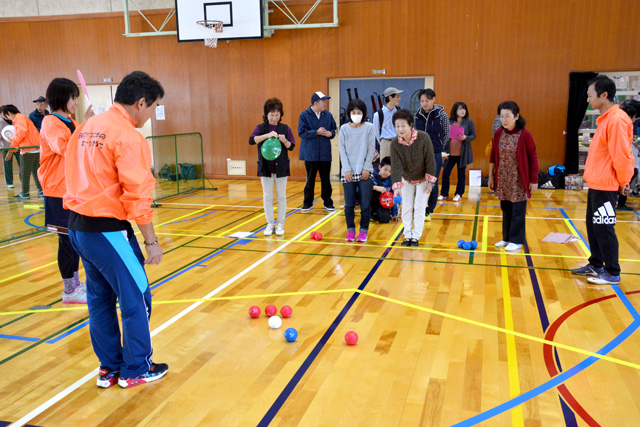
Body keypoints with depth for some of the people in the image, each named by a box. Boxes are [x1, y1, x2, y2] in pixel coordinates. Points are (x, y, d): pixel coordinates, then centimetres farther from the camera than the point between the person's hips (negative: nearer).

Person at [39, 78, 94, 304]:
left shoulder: (70, 122, 13)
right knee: (67, 240, -1)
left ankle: (75, 283, 24)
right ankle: (69, 291, 9)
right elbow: (66, 147, -29)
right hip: (59, 191, -8)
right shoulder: (50, 122, -12)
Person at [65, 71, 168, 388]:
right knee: (136, 298, 5)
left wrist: (83, 218, 17)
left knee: (100, 298, 17)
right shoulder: (128, 137, -16)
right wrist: (151, 241, -13)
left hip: (77, 226, 9)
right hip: (107, 230, -9)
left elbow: (76, 177, 13)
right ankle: (135, 370, 18)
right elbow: (136, 196, -19)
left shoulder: (87, 127, 10)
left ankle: (109, 368, 28)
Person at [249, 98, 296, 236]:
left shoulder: (285, 128, 1)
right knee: (267, 196, 5)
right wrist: (266, 135, -29)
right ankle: (270, 224, 16)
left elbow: (291, 147, 0)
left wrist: (284, 141, -20)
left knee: (281, 196, 5)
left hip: (281, 167, 0)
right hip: (265, 167, 0)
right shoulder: (261, 128, 0)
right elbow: (251, 140, -16)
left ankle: (280, 224, 16)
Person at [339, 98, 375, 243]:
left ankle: (363, 231, 13)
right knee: (349, 205, 4)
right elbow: (342, 150, 3)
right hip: (348, 172, 1)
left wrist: (366, 168, -7)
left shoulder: (369, 128, 2)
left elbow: (371, 149, 1)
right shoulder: (344, 129, 5)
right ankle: (350, 230, 17)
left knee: (365, 204, 1)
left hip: (365, 171, -1)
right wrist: (347, 169, -6)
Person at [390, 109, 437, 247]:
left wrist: (430, 181, -17)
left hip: (422, 179, -2)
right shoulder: (395, 144, -22)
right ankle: (407, 235, 19)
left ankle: (416, 237, 12)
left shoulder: (423, 138, -27)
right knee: (406, 208, 6)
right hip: (406, 179, 2)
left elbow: (430, 160, -19)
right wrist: (397, 186, -35)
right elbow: (396, 165, -24)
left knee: (419, 207, 1)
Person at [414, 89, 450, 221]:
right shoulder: (418, 115, 4)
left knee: (433, 184, 3)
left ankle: (429, 211, 17)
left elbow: (446, 135, 3)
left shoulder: (442, 115, -5)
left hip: (435, 155, -3)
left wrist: (437, 146, 3)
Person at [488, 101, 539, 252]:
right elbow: (493, 156, 8)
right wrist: (491, 176, 8)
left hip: (519, 181, -4)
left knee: (518, 211, 3)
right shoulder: (498, 133, 1)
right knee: (506, 209, 12)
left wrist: (534, 180, -7)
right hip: (503, 180, 4)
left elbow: (533, 158, -7)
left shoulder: (525, 134, -12)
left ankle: (516, 241, 14)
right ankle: (506, 238, 24)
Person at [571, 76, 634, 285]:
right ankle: (596, 265, 28)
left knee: (604, 229, -2)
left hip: (605, 186, -9)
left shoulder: (617, 120, -19)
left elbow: (621, 155, -20)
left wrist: (623, 181, -11)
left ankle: (612, 273, 9)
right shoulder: (605, 119, 12)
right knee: (593, 226, 16)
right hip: (595, 183, 9)